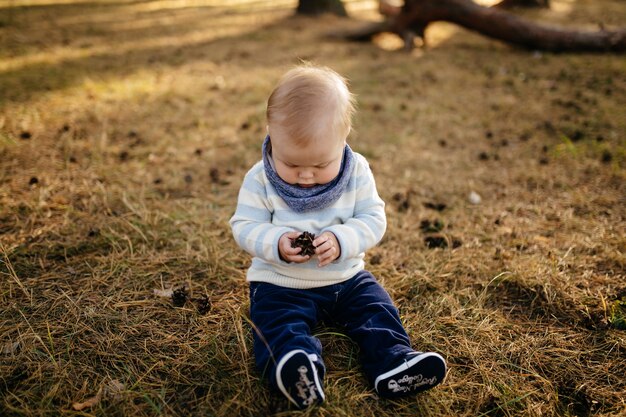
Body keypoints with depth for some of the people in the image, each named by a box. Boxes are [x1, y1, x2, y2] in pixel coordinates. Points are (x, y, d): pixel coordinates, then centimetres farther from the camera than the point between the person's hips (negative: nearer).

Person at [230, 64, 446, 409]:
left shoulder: (357, 172, -10)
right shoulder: (260, 179, -13)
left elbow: (374, 220, -10)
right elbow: (244, 227, -11)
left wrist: (341, 239, -30)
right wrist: (276, 243, -31)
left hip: (347, 278, 3)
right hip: (281, 284, -2)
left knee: (377, 309, -8)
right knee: (277, 323, -24)